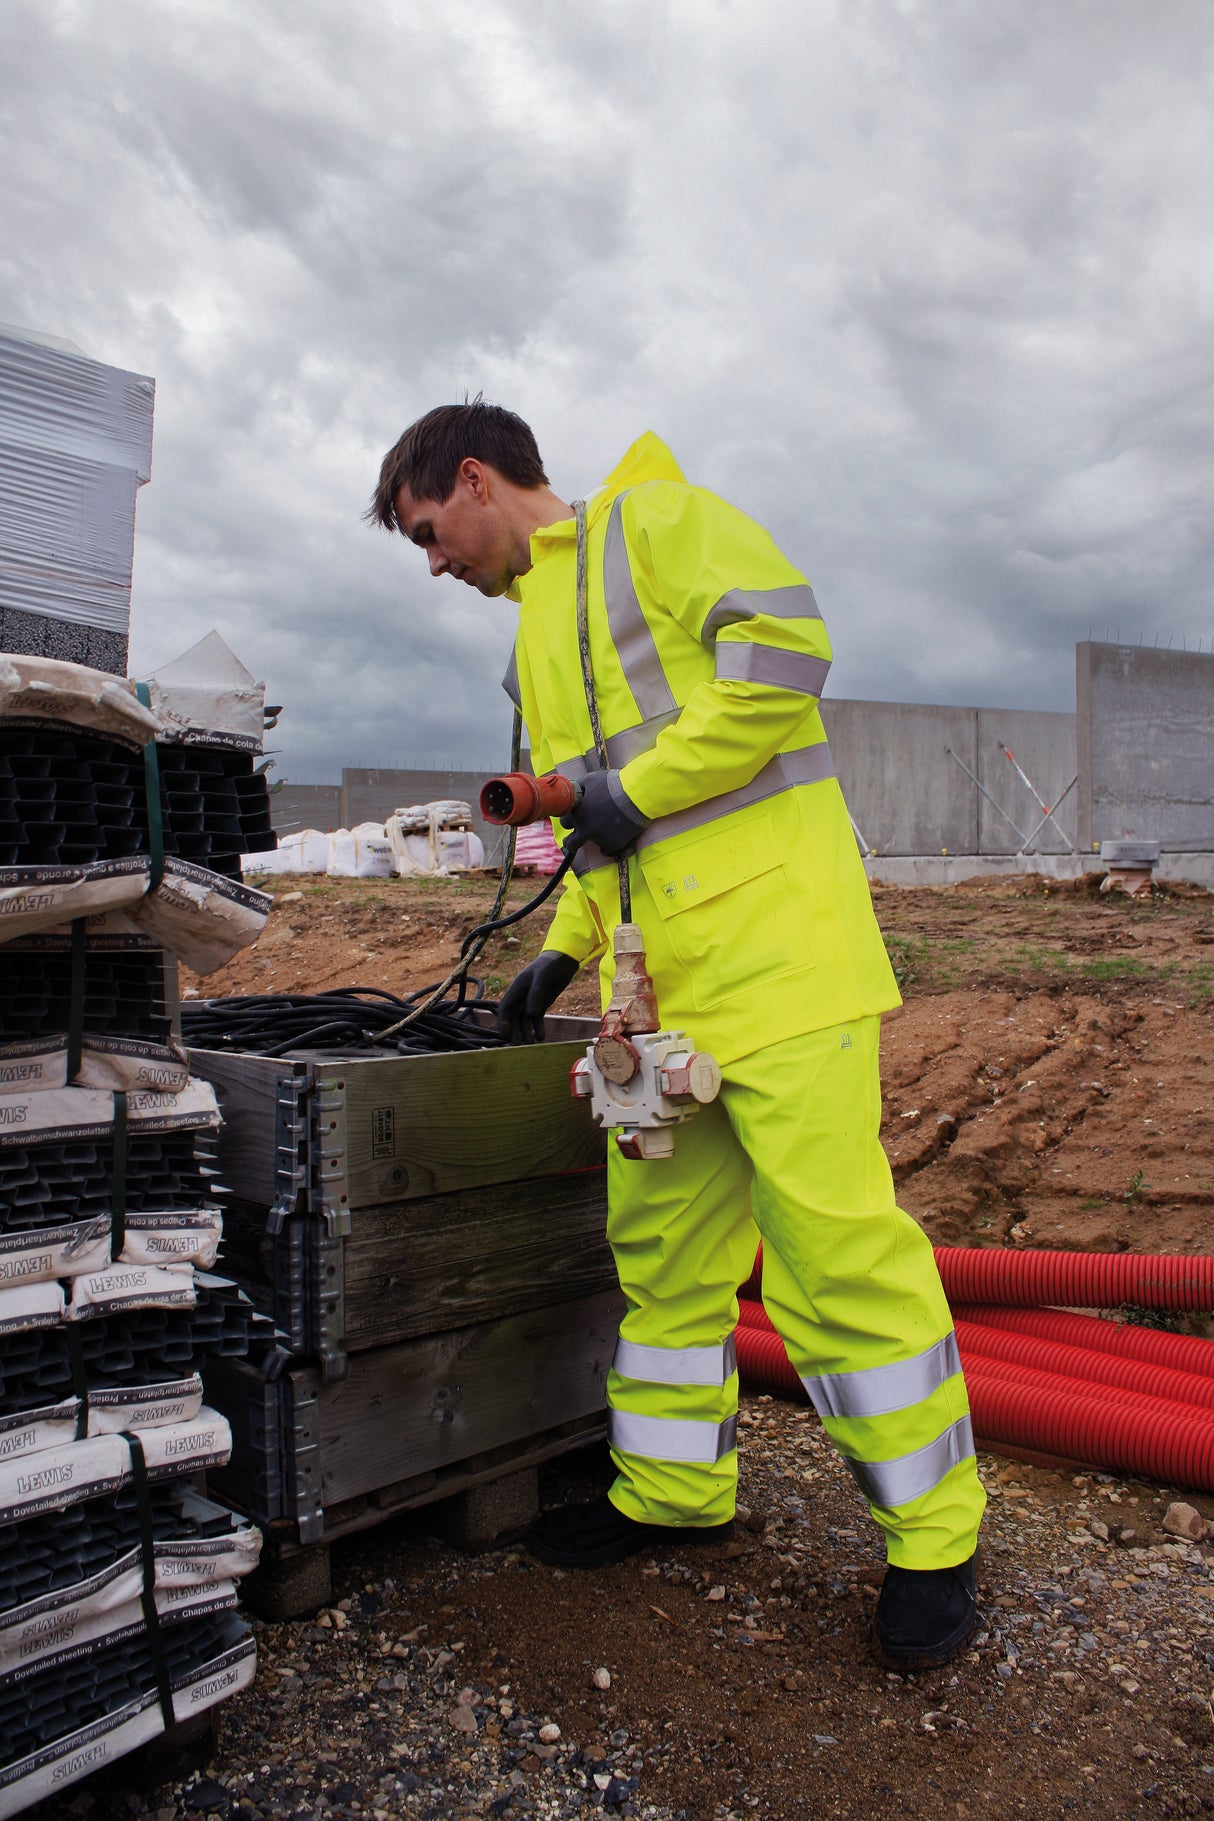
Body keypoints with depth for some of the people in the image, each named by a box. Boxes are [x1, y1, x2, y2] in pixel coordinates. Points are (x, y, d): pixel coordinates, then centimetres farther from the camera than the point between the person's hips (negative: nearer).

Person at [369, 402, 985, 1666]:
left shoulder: (652, 516, 3)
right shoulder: (536, 636, 26)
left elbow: (783, 649, -12)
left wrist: (636, 787, -11)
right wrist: (566, 948, 18)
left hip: (772, 937, -8)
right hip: (658, 979, 9)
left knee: (833, 1239, -6)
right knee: (660, 1245, 13)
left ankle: (932, 1533, 11)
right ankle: (675, 1488, 30)